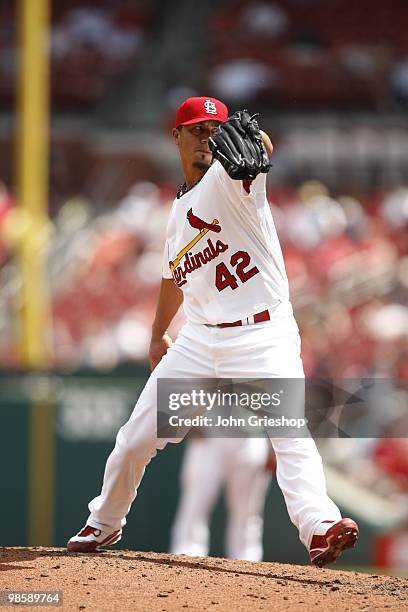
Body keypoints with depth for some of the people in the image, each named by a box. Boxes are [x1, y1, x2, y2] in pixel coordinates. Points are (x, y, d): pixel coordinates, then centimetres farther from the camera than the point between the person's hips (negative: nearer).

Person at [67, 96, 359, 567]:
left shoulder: (231, 177, -8)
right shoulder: (179, 209, 13)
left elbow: (261, 150, -33)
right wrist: (158, 334, 36)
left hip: (262, 337, -6)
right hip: (201, 339, 6)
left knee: (289, 432, -28)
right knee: (136, 438, 9)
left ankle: (318, 527, -41)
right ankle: (104, 524, 31)